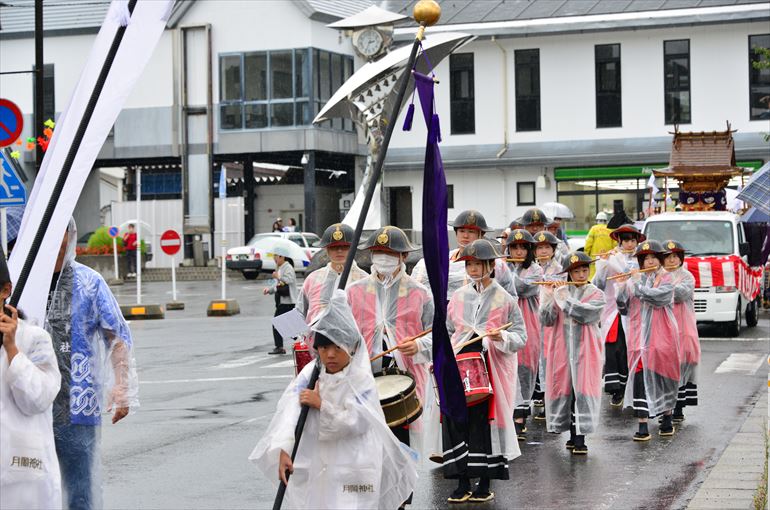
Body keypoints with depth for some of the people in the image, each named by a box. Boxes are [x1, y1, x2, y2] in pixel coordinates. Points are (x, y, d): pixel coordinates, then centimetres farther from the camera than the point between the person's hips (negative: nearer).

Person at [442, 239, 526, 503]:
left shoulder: (504, 300, -1)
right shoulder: (459, 296, 11)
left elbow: (520, 338, -2)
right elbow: (448, 330, 19)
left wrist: (501, 337, -21)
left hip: (491, 371, -3)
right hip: (460, 365, 4)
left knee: (485, 422, -2)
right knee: (456, 422, -2)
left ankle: (485, 484, 11)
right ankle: (463, 483, 8)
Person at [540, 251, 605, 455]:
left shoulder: (596, 294, 2)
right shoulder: (559, 291, 9)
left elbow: (585, 314, -17)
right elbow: (547, 320, 0)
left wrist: (562, 298, -12)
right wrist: (548, 297, -12)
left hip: (585, 351, -3)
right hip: (562, 351, 3)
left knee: (583, 391, -8)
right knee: (564, 389, 5)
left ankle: (580, 440, -8)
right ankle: (573, 436, 17)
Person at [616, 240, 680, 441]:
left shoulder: (666, 279, 1)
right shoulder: (633, 280, 9)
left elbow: (658, 297, -18)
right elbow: (624, 309, 8)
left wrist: (638, 284, -11)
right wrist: (622, 287, -5)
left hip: (662, 336, -1)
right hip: (640, 336, 1)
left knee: (664, 375, 8)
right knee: (640, 377, -8)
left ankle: (667, 418, 28)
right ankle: (643, 426, -9)